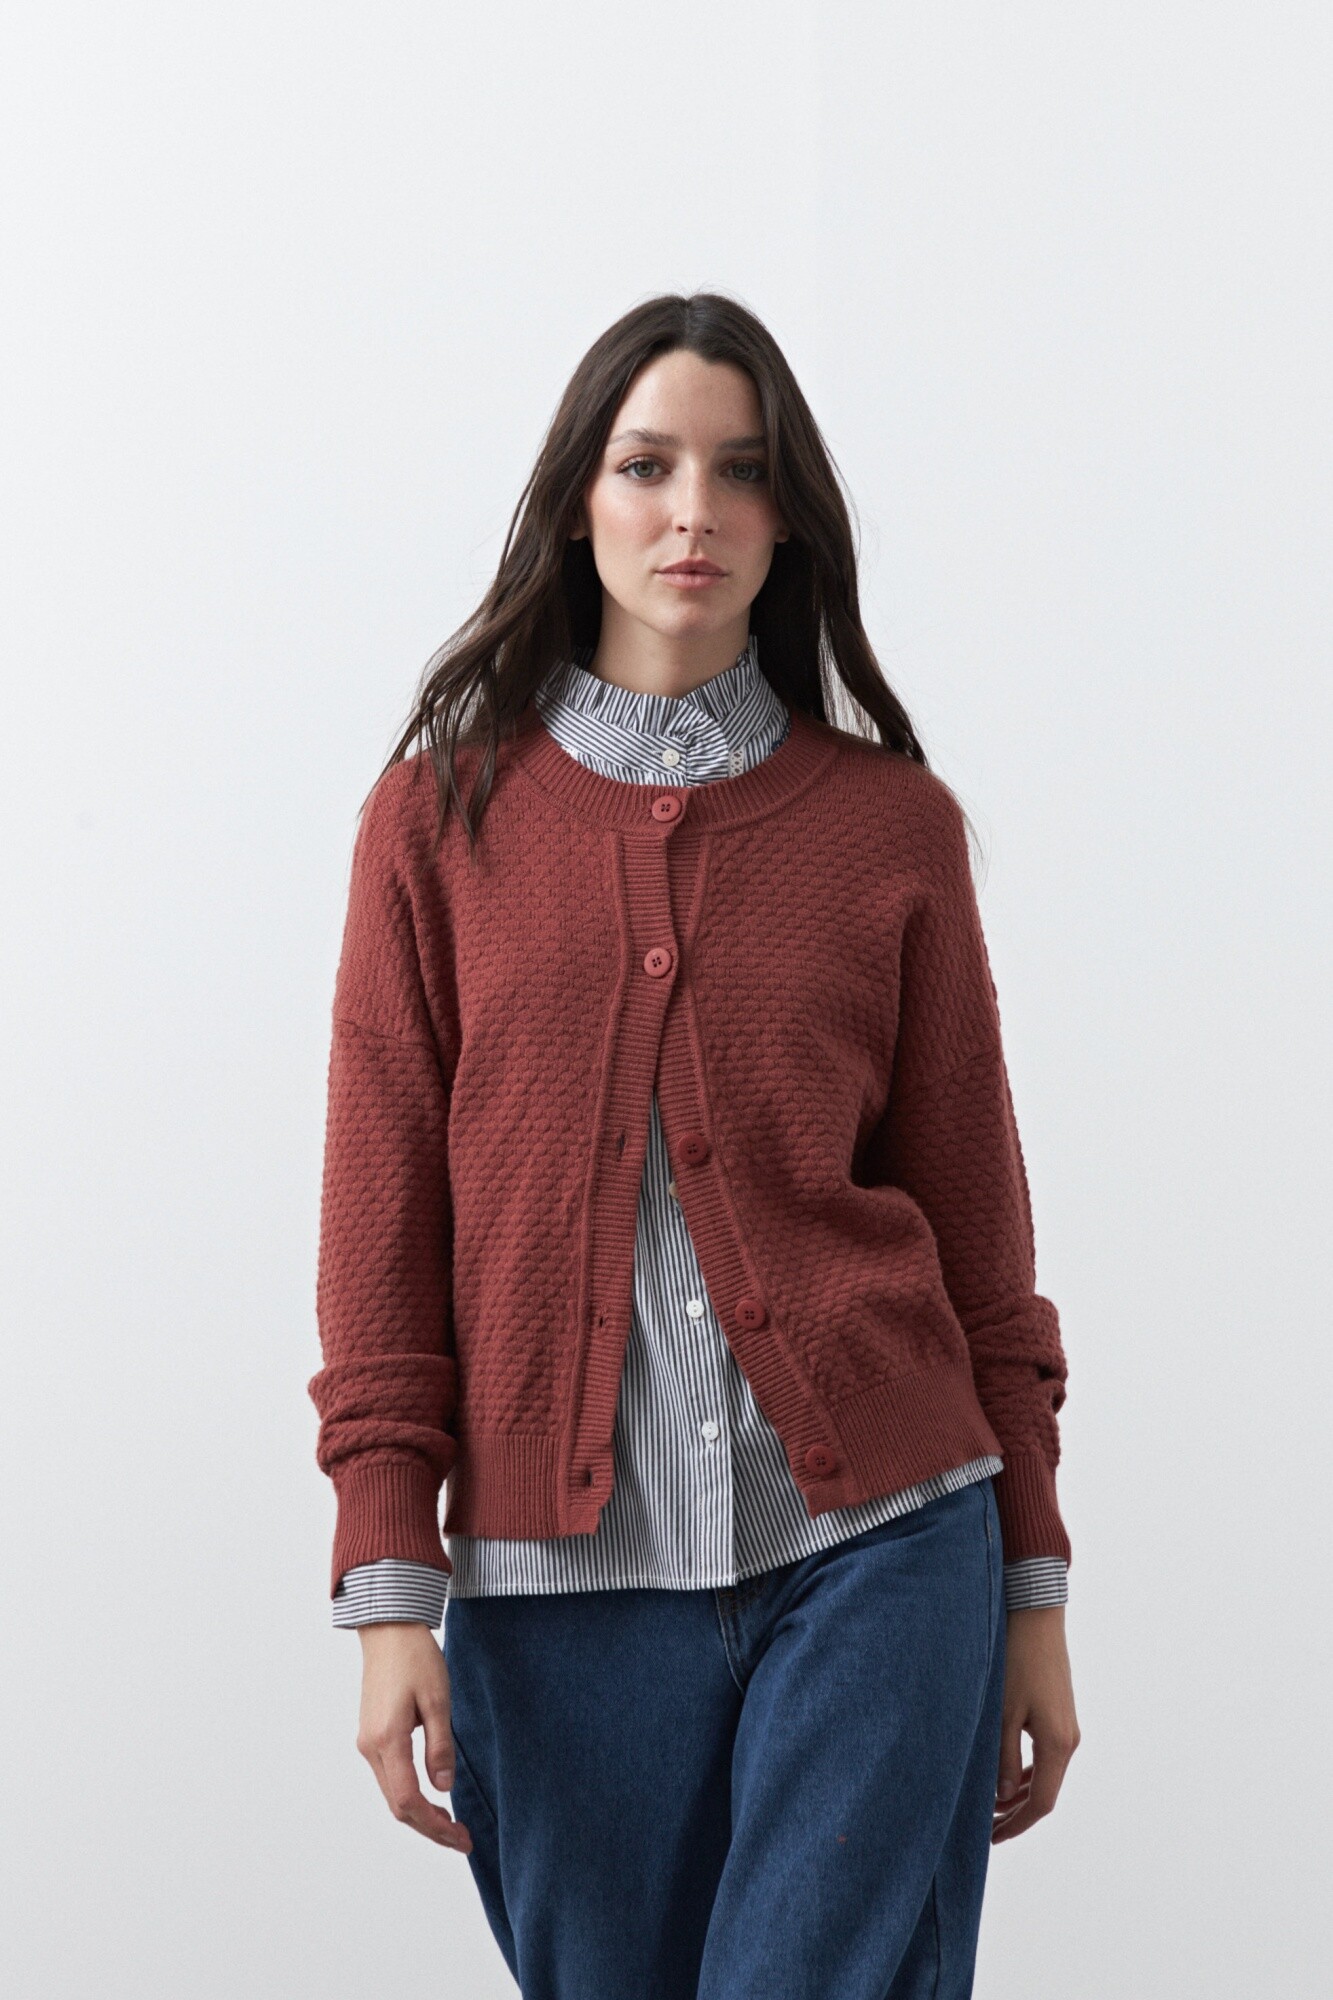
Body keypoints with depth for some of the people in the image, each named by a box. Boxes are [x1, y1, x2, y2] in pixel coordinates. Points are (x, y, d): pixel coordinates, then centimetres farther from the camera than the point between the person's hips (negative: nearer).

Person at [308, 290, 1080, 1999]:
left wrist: (1035, 1589, 8)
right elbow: (382, 1221, 3)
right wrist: (389, 1593, -4)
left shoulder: (891, 821, 5)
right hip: (560, 1574, 1)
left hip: (875, 1551, 0)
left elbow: (973, 1215, 9)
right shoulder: (444, 813, 4)